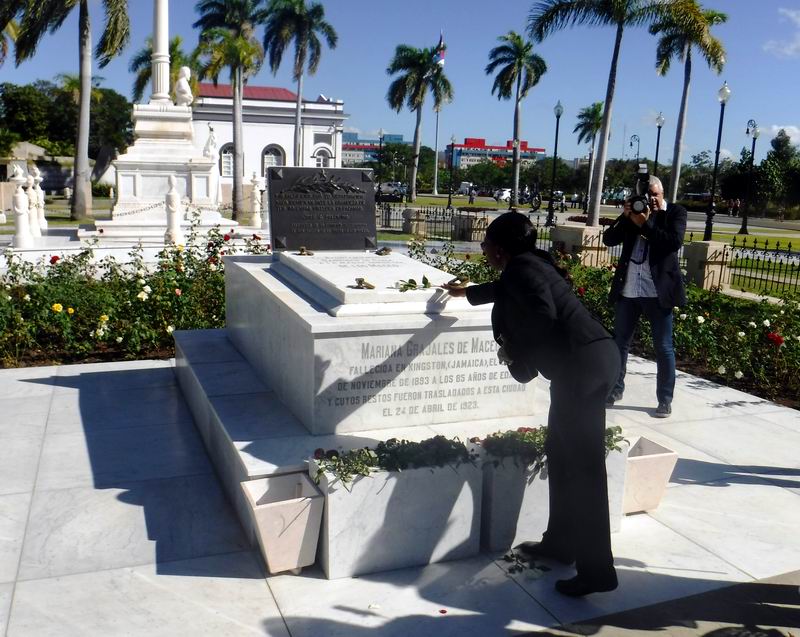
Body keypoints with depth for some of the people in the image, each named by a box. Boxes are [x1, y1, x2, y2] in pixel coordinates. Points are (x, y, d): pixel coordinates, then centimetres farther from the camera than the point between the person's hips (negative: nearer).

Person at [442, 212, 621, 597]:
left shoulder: (521, 268, -7)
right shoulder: (525, 266, 22)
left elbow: (544, 315, -22)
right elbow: (505, 290, 43)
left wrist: (513, 350, -5)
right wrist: (466, 293, 61)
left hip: (581, 363, -10)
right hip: (597, 358, 10)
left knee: (583, 465, -6)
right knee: (560, 453, 18)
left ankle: (596, 571, 0)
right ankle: (560, 543, 30)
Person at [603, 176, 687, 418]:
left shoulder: (675, 212, 1)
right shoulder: (634, 212, 11)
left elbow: (674, 242, -15)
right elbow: (609, 239, 4)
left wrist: (645, 224, -15)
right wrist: (625, 217, -9)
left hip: (657, 291, -4)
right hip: (627, 289, 4)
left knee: (663, 348, 3)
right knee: (619, 342, 12)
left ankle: (665, 401, 13)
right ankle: (615, 390, 26)